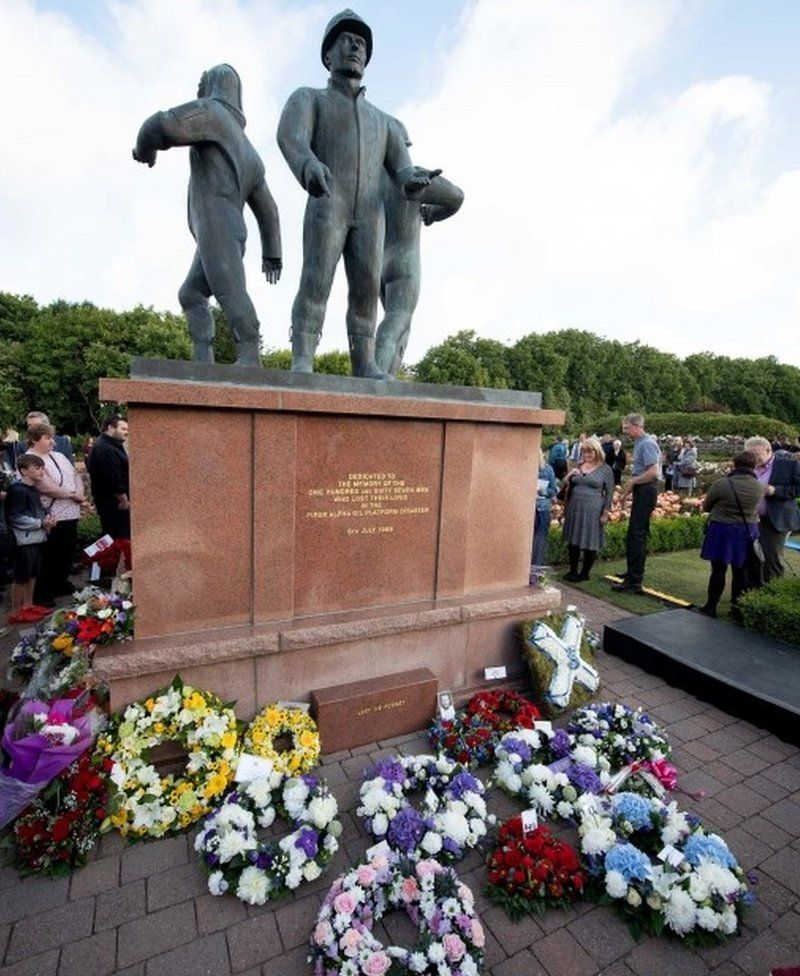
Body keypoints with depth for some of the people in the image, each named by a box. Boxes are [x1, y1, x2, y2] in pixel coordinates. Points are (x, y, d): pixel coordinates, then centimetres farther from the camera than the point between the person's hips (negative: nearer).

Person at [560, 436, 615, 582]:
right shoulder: (577, 466, 11)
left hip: (593, 510, -4)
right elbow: (566, 486, 18)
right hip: (574, 509, 4)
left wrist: (606, 513, -6)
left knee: (590, 542, 3)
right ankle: (573, 570, 22)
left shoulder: (605, 469, 0)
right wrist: (569, 476, -3)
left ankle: (585, 573, 18)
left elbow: (609, 493, -1)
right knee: (573, 540, 9)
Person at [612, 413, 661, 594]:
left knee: (637, 535, -8)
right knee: (633, 534, 17)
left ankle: (634, 582, -3)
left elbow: (653, 472, -24)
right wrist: (631, 483, 9)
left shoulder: (647, 443, -15)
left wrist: (632, 482, -14)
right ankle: (632, 573, 30)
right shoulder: (639, 443, 14)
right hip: (641, 491, 10)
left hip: (646, 491, -10)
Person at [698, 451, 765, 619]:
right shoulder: (759, 487, -9)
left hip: (722, 531, -3)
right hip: (747, 531, 3)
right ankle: (737, 607, 22)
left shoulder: (721, 484, -18)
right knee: (741, 571, 13)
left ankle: (711, 606, 15)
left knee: (718, 570, 6)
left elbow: (705, 506, -6)